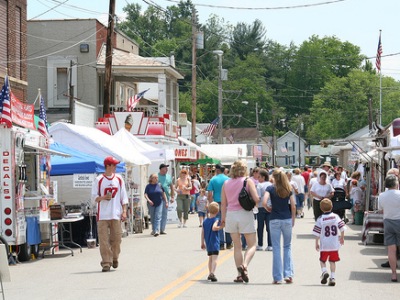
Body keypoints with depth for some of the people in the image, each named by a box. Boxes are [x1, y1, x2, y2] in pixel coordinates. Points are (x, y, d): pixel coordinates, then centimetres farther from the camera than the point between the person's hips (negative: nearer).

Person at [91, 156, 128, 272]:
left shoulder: (119, 179, 9)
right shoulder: (98, 180, 0)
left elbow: (123, 197, 10)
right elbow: (94, 197, 1)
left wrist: (124, 211, 1)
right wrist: (104, 197, -18)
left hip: (116, 215, 3)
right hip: (103, 215, -2)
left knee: (116, 238, 4)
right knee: (103, 239, -6)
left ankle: (114, 258, 24)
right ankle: (106, 263, -3)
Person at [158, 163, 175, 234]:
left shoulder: (169, 177, 13)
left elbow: (172, 187, 16)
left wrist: (172, 197, 9)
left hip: (166, 197, 4)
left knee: (165, 214, 5)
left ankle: (162, 229, 10)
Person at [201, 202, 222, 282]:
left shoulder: (205, 221, 10)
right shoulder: (216, 220, -8)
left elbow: (202, 233, 11)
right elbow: (214, 228, -26)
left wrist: (202, 243, 17)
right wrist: (221, 227, -12)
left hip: (208, 243, 7)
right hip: (215, 242, -7)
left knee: (210, 258, 22)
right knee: (214, 258, -13)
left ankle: (210, 273, 28)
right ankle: (212, 273, -29)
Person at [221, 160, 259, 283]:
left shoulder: (226, 183, 7)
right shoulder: (248, 181, -4)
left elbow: (223, 203, 9)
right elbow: (256, 199, -11)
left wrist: (223, 218, 17)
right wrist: (253, 203, 11)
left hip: (231, 214, 4)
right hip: (245, 214, -4)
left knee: (237, 246, 11)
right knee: (252, 245, 4)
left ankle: (239, 275, 6)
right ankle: (245, 265, -21)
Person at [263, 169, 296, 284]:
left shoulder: (271, 188, -5)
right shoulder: (289, 189, 3)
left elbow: (264, 202, -17)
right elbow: (293, 206, 2)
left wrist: (268, 209, 3)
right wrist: (293, 219, 13)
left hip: (275, 220, -2)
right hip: (287, 219, 2)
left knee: (276, 248, 3)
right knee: (287, 247, 13)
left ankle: (277, 277, 3)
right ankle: (288, 274, 3)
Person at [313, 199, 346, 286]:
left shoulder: (320, 219, -7)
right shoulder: (336, 217, 0)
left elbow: (317, 233, -6)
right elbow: (342, 228, 1)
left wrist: (316, 243, 3)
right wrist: (342, 237, 17)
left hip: (324, 245, -2)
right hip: (334, 244, 2)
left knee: (322, 260, 13)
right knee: (332, 261, 11)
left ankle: (324, 271, -12)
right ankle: (332, 277, 5)